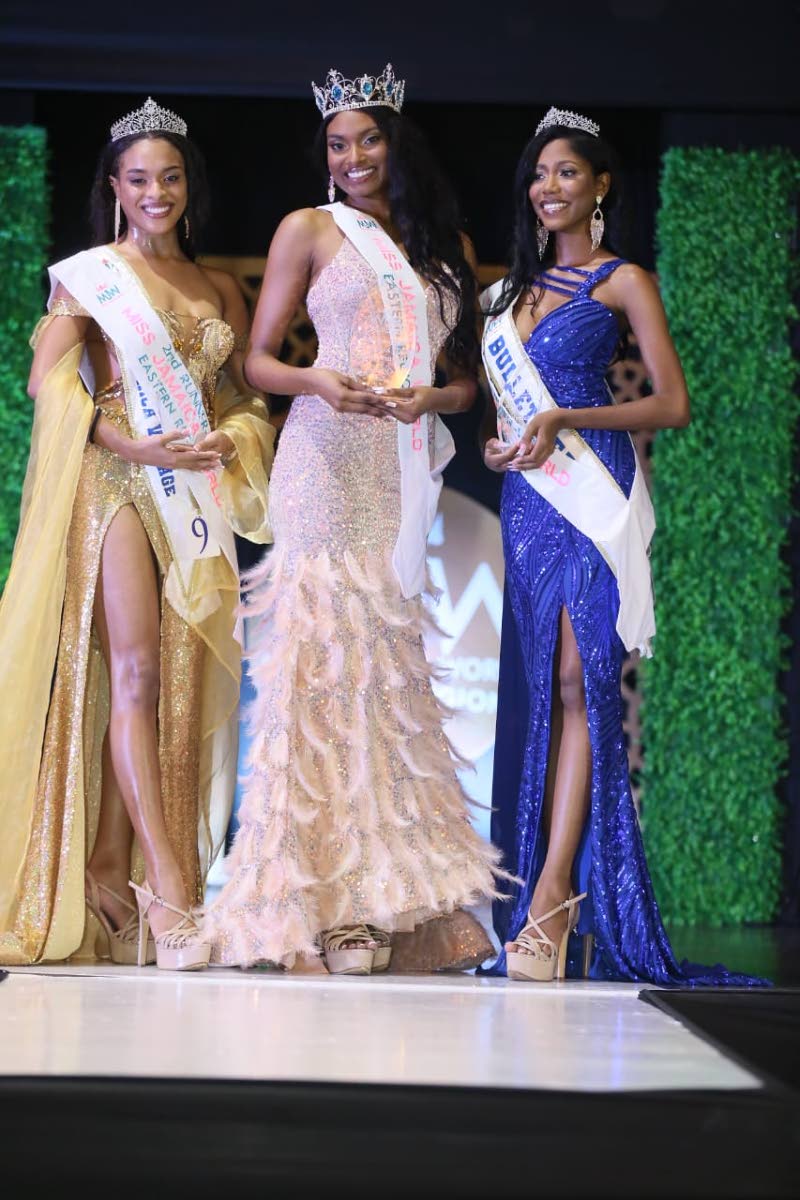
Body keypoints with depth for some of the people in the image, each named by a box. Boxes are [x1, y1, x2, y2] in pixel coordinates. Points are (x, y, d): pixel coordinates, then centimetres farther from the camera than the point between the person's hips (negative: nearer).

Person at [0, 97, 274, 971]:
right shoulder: (90, 275, 6)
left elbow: (245, 396, 20)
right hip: (117, 482, -5)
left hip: (198, 494, 5)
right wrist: (134, 446, -17)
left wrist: (227, 444, -3)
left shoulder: (218, 290, 19)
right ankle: (167, 884, -22)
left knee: (185, 678, -3)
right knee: (135, 668, -15)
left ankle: (111, 867, 2)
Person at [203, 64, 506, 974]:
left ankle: (388, 894, 0)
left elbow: (466, 378, 18)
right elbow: (257, 361, 5)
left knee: (386, 663, 0)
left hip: (404, 467, 4)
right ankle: (324, 903, -11)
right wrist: (319, 383, -15)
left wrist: (427, 397, -4)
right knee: (325, 658, -10)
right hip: (329, 459, -4)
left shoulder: (440, 246, 19)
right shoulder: (309, 231, 8)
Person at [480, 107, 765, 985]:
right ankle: (552, 901, 1)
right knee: (536, 688, 1)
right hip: (527, 495, 7)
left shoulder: (622, 280, 1)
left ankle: (548, 903, -21)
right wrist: (496, 443, 7)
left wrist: (561, 420, -14)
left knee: (577, 682, -14)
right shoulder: (517, 286, 20)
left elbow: (672, 404, -5)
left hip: (589, 492, -6)